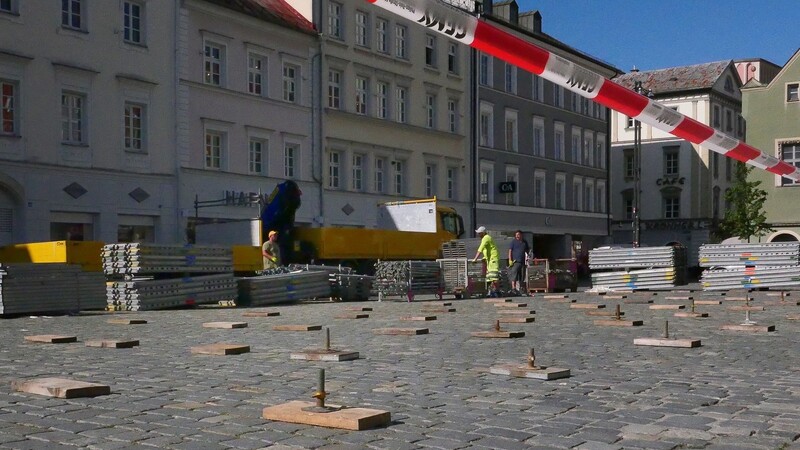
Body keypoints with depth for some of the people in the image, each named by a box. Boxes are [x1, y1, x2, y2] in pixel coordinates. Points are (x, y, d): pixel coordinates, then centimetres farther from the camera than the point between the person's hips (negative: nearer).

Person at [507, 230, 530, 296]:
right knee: (514, 275, -15)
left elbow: (527, 250, 27)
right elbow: (510, 251, -3)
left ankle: (520, 289, 16)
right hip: (515, 261, -5)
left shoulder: (525, 242, 16)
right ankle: (514, 288, -18)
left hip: (522, 262, 5)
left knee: (521, 277, 8)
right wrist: (510, 260, -12)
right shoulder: (513, 242, 2)